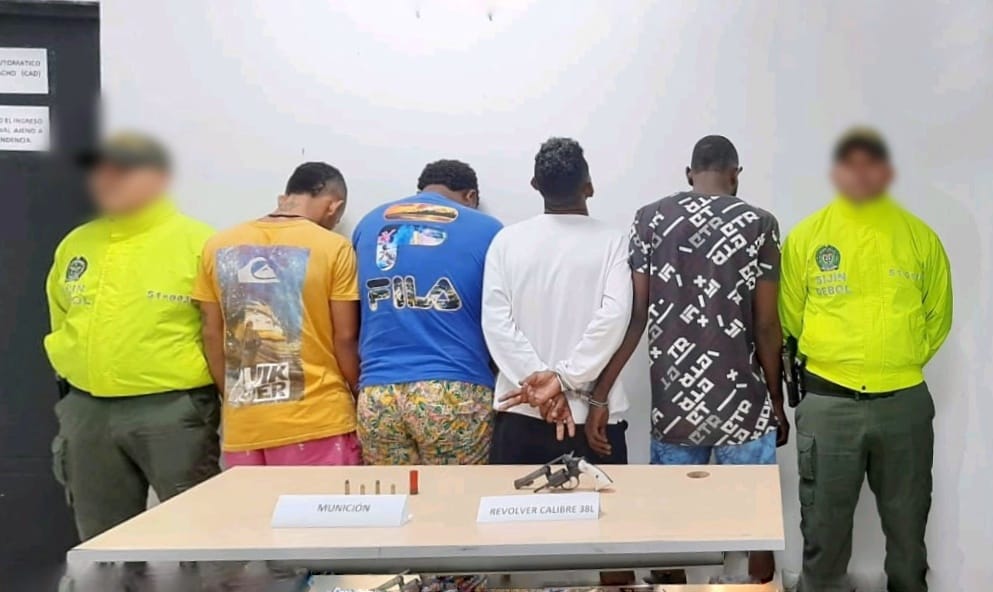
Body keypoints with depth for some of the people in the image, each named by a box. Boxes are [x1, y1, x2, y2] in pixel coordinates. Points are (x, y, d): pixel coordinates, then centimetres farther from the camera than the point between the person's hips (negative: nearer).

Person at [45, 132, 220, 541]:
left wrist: (224, 403, -7)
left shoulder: (198, 242, -7)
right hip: (86, 411, 6)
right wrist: (77, 373, 17)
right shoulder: (75, 244, 11)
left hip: (173, 411, -5)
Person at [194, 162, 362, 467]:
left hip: (243, 424, 4)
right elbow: (345, 337, -3)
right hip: (317, 420, -3)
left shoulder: (219, 246, 5)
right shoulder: (333, 247, -6)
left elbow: (212, 336, 9)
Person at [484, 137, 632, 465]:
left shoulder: (507, 240, 2)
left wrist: (539, 377, -11)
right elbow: (614, 317, -16)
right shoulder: (611, 241, -3)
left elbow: (496, 322, -7)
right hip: (592, 417, -2)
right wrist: (564, 378, -16)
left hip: (521, 414, 2)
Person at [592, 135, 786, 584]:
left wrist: (600, 393, -2)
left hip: (673, 404, 2)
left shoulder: (650, 219, 1)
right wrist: (776, 402, 7)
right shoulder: (758, 224, -3)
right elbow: (766, 326, -4)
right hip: (741, 404, -2)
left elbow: (633, 315, -4)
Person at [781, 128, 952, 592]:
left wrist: (902, 361, 10)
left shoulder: (919, 236, 2)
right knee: (824, 522, 8)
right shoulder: (806, 236, -2)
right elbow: (789, 315, 5)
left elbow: (938, 315, 12)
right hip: (828, 402, -1)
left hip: (904, 401, 2)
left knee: (907, 520, 15)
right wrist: (831, 359, 9)